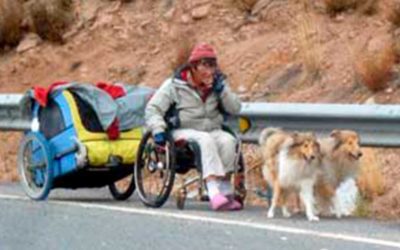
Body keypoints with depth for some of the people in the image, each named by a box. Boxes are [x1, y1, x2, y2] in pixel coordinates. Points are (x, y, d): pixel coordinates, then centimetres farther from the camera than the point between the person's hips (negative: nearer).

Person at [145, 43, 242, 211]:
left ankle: (224, 190, -29)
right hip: (185, 132, -4)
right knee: (206, 140, -36)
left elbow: (235, 109, 9)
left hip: (212, 131, 4)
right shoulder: (175, 85, 2)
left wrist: (221, 89, -4)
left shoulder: (217, 85, 14)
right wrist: (158, 130, -18)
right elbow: (153, 108, -2)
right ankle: (214, 192, -47)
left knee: (228, 141, -30)